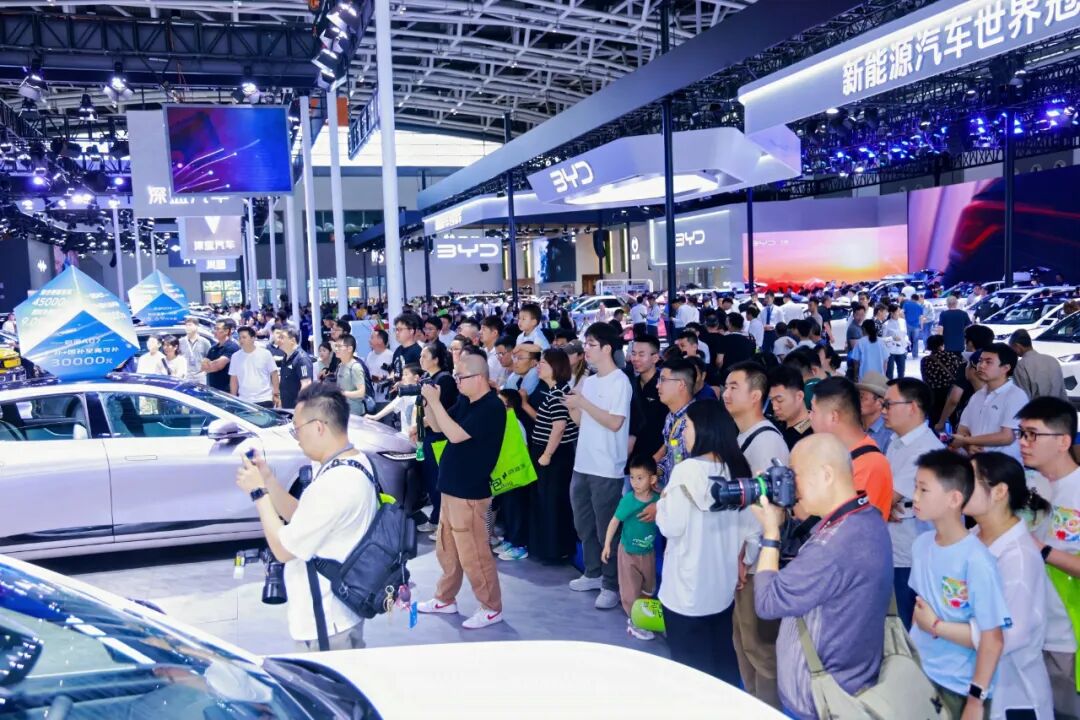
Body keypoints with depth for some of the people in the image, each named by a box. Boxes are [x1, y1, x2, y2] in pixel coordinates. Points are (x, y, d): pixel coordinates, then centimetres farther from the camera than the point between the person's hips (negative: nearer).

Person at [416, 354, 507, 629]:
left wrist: (435, 402, -22)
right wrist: (428, 402, -4)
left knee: (472, 555, -1)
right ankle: (445, 599, 34)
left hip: (470, 493, -9)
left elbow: (455, 435, -26)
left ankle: (492, 608, 12)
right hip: (452, 489, 9)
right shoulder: (464, 401, 8)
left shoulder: (491, 407, -20)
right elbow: (437, 427, 13)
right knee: (446, 550, 19)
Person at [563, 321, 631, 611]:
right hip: (582, 465, 8)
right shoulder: (587, 381, 11)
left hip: (607, 469, -8)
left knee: (607, 528, 1)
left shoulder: (620, 381, -12)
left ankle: (611, 585, 12)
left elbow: (615, 423, -20)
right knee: (584, 525, 17)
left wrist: (584, 402, -18)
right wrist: (572, 407, -7)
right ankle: (593, 574, 32)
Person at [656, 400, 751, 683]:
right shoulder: (737, 469, 0)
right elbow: (748, 525, 7)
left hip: (688, 588, -6)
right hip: (723, 584, 6)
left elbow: (672, 527, -16)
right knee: (723, 659, 18)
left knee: (690, 663, 8)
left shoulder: (687, 470, -18)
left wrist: (663, 500, 1)